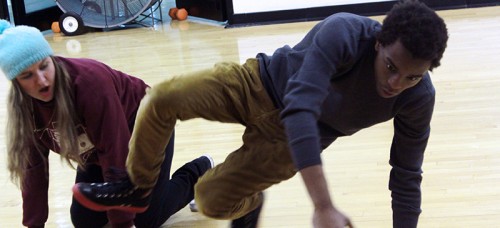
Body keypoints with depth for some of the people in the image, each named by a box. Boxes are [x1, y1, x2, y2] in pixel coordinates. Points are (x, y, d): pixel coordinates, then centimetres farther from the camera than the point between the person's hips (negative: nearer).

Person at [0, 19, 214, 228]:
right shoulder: (25, 106, -18)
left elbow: (115, 155, -37)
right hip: (98, 148, 6)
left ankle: (200, 170, 17)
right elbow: (33, 166, -11)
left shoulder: (89, 81, -38)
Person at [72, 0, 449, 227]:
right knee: (163, 99, -18)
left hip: (293, 140, 1)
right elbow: (299, 107, -45)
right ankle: (138, 187, 9)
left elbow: (407, 177, -12)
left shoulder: (419, 98, -24)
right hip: (264, 84, -1)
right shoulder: (345, 34, -36)